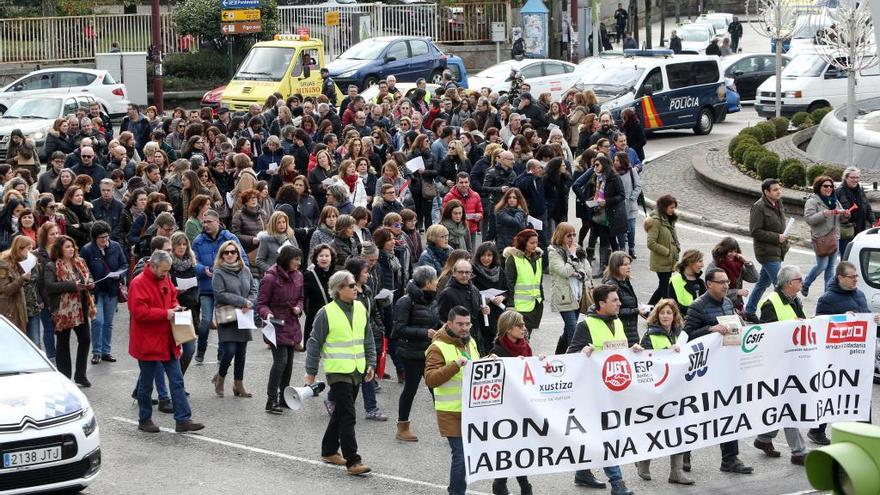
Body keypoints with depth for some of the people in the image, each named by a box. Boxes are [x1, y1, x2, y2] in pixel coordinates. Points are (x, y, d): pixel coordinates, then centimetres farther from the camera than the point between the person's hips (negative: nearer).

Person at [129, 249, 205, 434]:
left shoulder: (165, 280, 8)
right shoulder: (139, 283, -16)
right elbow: (139, 312, -23)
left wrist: (175, 307, 1)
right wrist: (165, 314, -21)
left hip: (167, 341, 7)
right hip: (148, 343, -7)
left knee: (177, 381, 4)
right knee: (146, 383, 7)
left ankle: (182, 420, 6)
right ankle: (144, 420, 20)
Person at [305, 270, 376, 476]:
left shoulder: (360, 309, 6)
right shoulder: (326, 313, -12)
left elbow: (368, 339, 17)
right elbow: (314, 343, -6)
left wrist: (370, 363, 12)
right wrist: (311, 372, -4)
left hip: (356, 371, 6)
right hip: (337, 371, -6)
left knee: (341, 413, 17)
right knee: (347, 416, -10)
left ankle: (329, 451, 31)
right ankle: (352, 461, -10)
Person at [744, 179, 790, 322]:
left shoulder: (778, 204, 12)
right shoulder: (759, 207, -15)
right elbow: (755, 231, -18)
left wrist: (784, 240, 14)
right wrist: (777, 237, -19)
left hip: (777, 251, 9)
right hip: (767, 252, -9)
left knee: (763, 282, 17)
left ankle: (749, 312, 28)